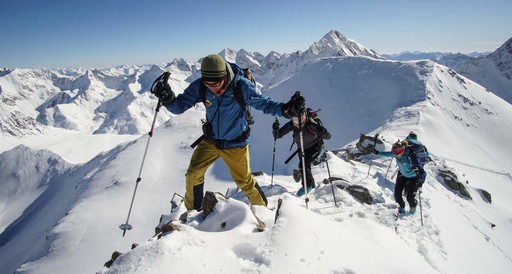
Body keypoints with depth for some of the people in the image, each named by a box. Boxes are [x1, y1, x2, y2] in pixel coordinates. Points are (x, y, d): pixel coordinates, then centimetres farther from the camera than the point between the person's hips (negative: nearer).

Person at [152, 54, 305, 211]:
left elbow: (264, 103, -18)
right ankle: (192, 211, 25)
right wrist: (168, 98, -36)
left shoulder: (241, 86, -24)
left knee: (245, 181, 8)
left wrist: (285, 109, -36)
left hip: (235, 143, -3)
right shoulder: (199, 86, -16)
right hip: (210, 140, 3)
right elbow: (179, 106, -13)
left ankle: (262, 208, 37)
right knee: (193, 174, -2)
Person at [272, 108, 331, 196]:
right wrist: (275, 129, -43)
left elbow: (328, 136, -29)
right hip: (302, 148, 5)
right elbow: (278, 135, -21)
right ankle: (311, 183, 43)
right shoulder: (291, 124, -25)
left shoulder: (312, 123, -34)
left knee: (303, 165, -20)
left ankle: (308, 185, 4)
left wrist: (322, 132, -51)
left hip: (315, 147, -5)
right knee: (303, 165, 16)